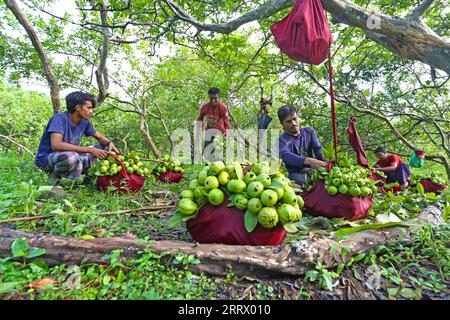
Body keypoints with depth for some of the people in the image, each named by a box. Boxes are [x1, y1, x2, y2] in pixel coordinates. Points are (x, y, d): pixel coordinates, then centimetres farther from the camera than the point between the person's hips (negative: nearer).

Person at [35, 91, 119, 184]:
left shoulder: (84, 122, -3)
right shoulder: (60, 118, -21)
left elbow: (99, 137, 10)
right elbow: (56, 145, -35)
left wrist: (109, 143, -15)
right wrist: (90, 150, -37)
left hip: (71, 157, 6)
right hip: (47, 159, -6)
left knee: (102, 148, -4)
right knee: (71, 156, -39)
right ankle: (55, 177, -8)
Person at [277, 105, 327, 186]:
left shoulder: (309, 131, 8)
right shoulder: (282, 140, -9)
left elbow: (318, 149, -5)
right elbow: (286, 155, -30)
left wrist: (325, 162, -29)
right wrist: (308, 161, -49)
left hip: (312, 170, 4)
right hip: (296, 174, -3)